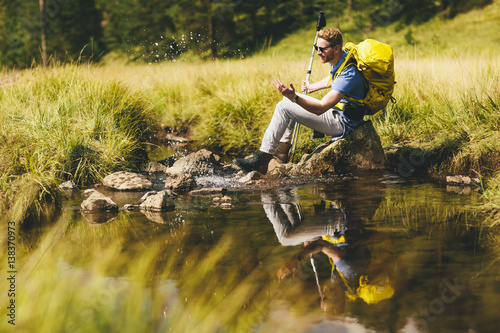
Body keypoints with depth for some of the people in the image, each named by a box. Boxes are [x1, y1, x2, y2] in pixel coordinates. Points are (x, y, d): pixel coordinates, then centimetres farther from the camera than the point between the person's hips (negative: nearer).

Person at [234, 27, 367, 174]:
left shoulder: (349, 74, -29)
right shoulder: (340, 59, 1)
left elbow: (321, 108, -35)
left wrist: (294, 97, -44)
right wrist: (312, 87, 33)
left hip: (343, 123, -10)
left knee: (283, 107, -13)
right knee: (289, 99, 16)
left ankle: (261, 161, -11)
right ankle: (282, 150, 13)